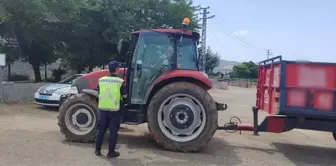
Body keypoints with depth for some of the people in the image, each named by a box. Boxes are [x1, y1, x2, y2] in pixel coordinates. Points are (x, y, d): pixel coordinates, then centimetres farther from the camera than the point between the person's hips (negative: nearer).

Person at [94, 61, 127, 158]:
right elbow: (124, 96, -3)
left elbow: (99, 93, 12)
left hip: (102, 109, 4)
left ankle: (97, 150, 25)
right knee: (113, 131, 6)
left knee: (101, 129, 16)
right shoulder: (120, 81, -9)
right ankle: (111, 152, 11)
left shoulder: (101, 80, 2)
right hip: (114, 109, -4)